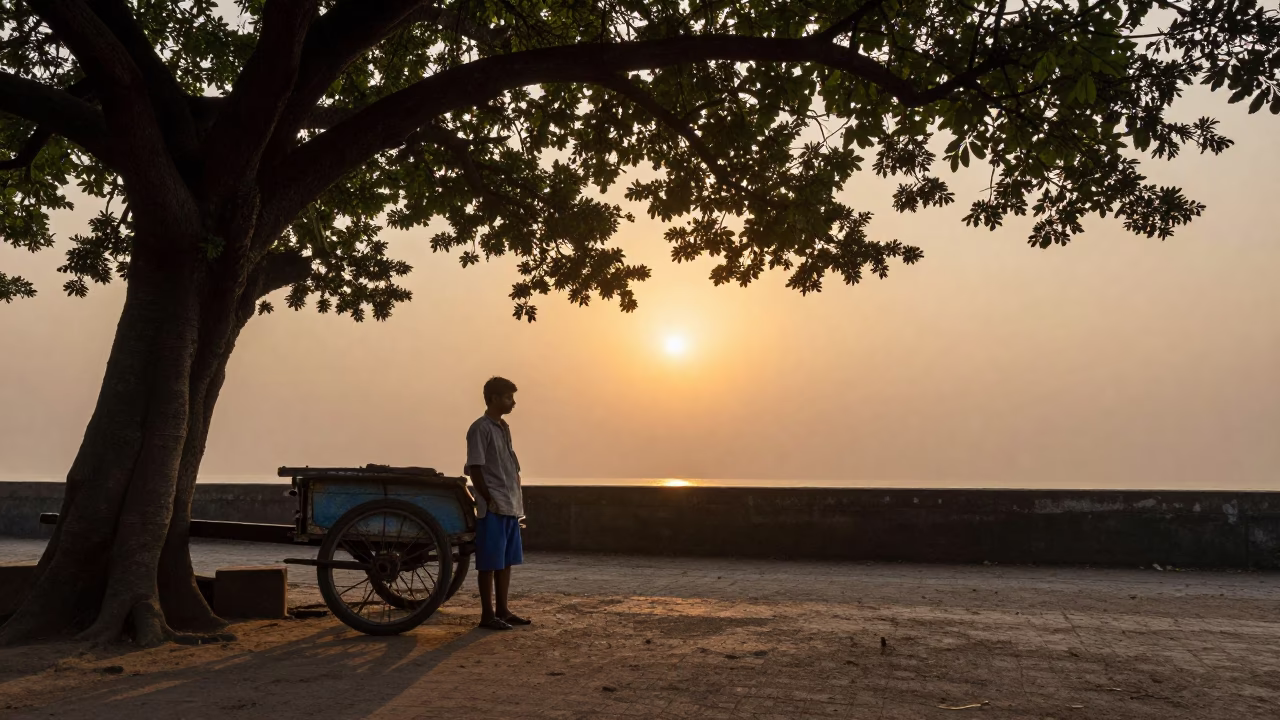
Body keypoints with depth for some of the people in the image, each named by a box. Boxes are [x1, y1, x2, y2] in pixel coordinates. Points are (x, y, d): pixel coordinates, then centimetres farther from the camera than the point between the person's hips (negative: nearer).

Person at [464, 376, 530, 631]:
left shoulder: (504, 428, 16)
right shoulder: (480, 428, -10)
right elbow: (474, 468, -14)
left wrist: (517, 502, 16)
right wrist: (489, 500, -16)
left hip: (510, 506, 9)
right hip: (494, 508, -9)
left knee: (506, 561, 12)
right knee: (490, 563, -3)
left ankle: (502, 610, 19)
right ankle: (487, 614, 4)